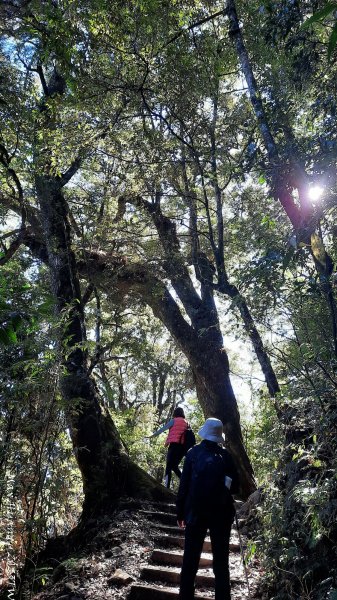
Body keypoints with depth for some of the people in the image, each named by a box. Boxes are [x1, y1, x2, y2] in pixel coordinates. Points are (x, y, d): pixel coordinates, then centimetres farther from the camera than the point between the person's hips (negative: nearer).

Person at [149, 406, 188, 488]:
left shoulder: (174, 420, 3)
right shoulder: (186, 423, 14)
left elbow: (163, 428, 6)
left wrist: (154, 434, 16)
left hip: (174, 445, -5)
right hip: (183, 446, 5)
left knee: (169, 466, -2)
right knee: (174, 466, 19)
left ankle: (166, 486, -7)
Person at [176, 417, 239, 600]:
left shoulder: (193, 453, -7)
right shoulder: (226, 455, -4)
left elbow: (184, 485, -6)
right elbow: (235, 486, 2)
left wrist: (181, 512, 2)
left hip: (196, 512, 0)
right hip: (221, 513, 1)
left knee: (190, 559, 12)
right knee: (221, 561, 12)